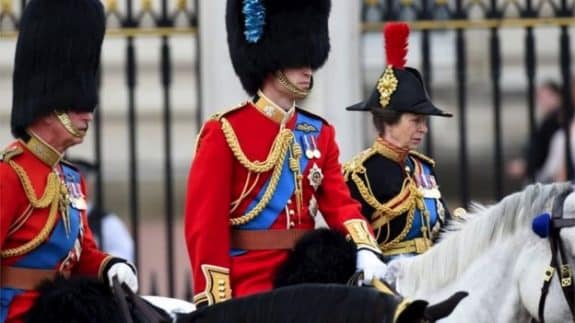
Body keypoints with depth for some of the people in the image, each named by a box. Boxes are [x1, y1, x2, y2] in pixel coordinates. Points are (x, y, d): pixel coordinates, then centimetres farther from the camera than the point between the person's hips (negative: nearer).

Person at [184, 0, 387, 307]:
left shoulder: (319, 132, 13)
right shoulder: (224, 132, -6)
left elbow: (339, 201, 4)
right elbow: (204, 225, -8)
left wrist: (365, 250, -17)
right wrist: (214, 304, -14)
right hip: (248, 287, -6)